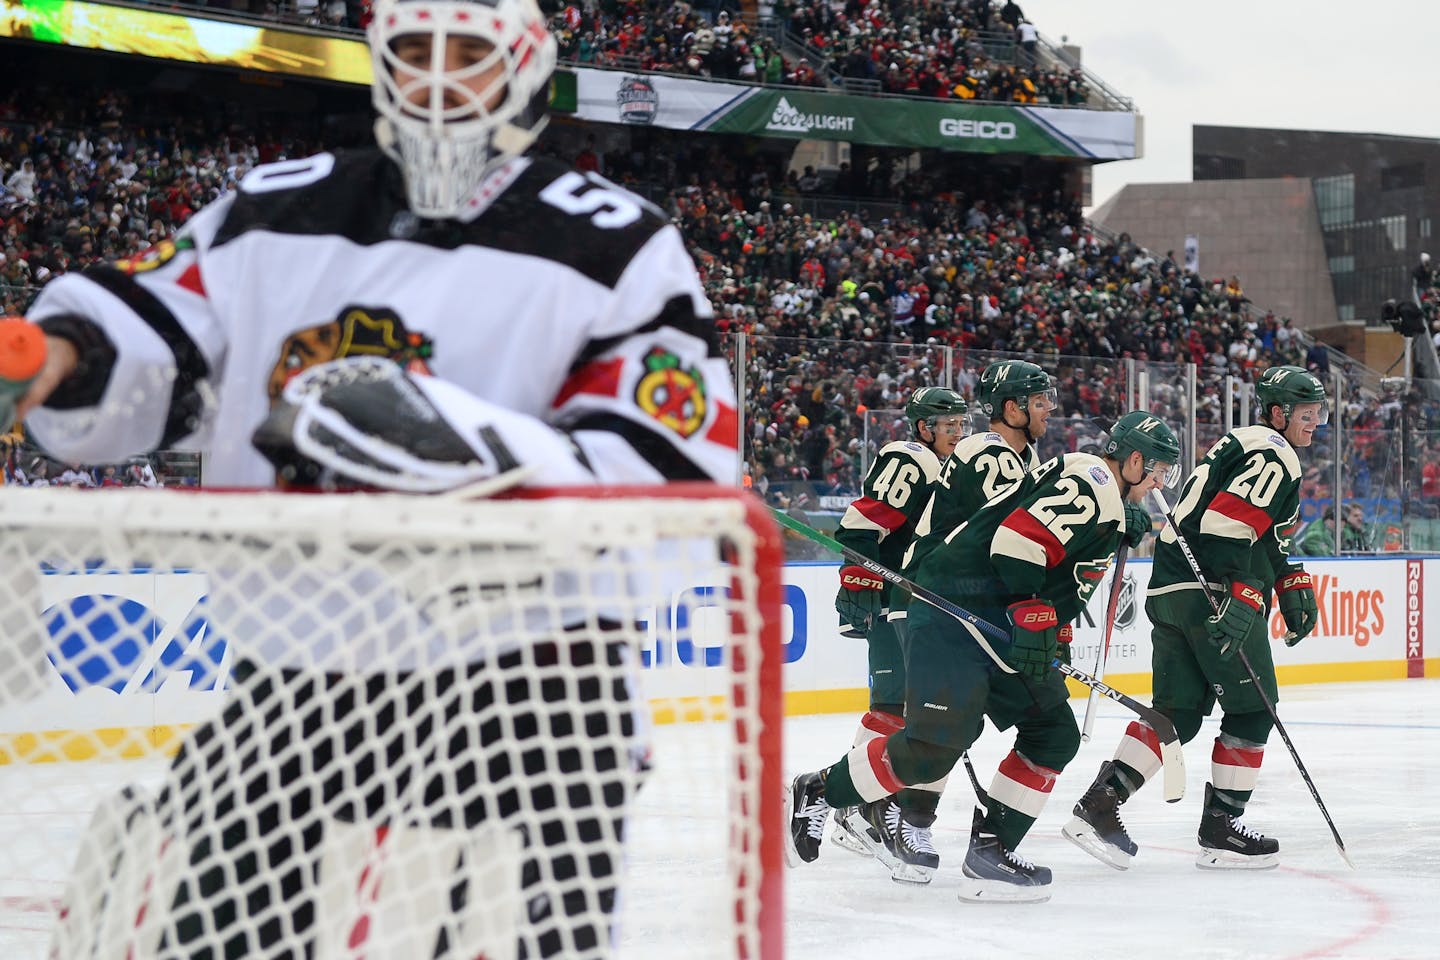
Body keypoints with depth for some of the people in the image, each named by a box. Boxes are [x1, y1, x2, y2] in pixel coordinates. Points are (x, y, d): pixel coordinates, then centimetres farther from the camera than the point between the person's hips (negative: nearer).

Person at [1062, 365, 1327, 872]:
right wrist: (1239, 601, -26)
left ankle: (1097, 808, -2)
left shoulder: (1235, 445, 26)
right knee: (1251, 710, 1)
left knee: (1177, 714, 8)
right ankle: (1220, 830, 2)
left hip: (1169, 592, 9)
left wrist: (1292, 583, 25)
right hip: (1215, 597, -9)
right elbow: (1227, 522, -21)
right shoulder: (1274, 455, -7)